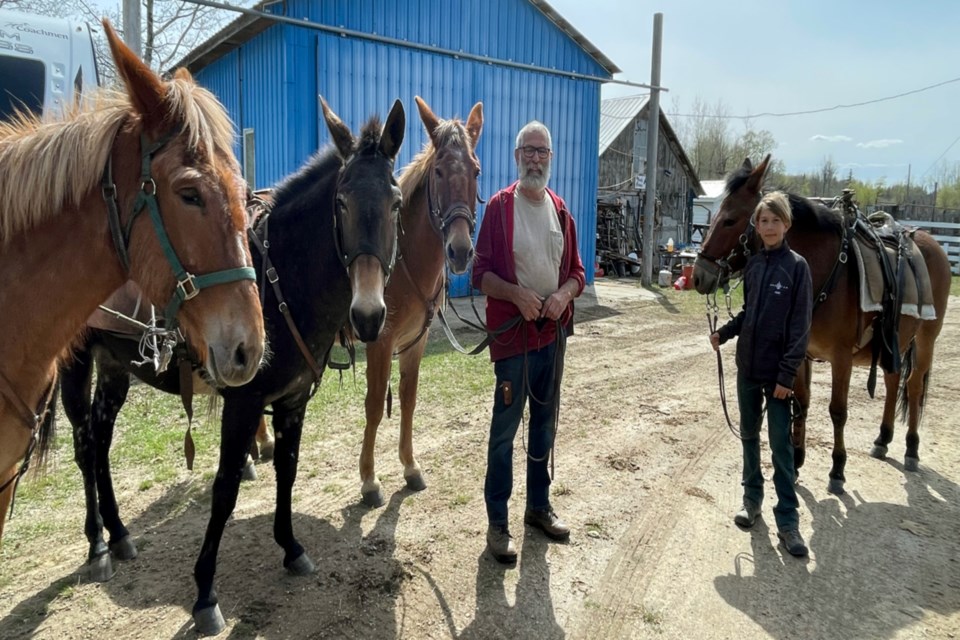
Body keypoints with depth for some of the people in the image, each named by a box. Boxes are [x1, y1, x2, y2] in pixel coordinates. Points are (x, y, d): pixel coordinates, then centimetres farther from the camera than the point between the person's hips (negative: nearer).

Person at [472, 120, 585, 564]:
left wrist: (563, 294, -10)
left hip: (553, 332, 6)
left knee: (545, 424, 16)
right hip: (512, 332, -5)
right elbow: (480, 272, -8)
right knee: (504, 428, 0)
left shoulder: (560, 210, 10)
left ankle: (539, 505, 32)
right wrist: (517, 294, -23)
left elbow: (576, 271, 11)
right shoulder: (499, 206, -5)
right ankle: (497, 522, 11)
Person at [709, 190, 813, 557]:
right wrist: (723, 333, -2)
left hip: (777, 372, -5)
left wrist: (787, 375, -16)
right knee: (749, 435, 15)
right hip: (747, 366, 5)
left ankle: (788, 520, 8)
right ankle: (752, 498, 31)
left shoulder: (796, 267, -9)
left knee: (781, 444, 0)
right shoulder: (753, 265, 5)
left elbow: (800, 326, -12)